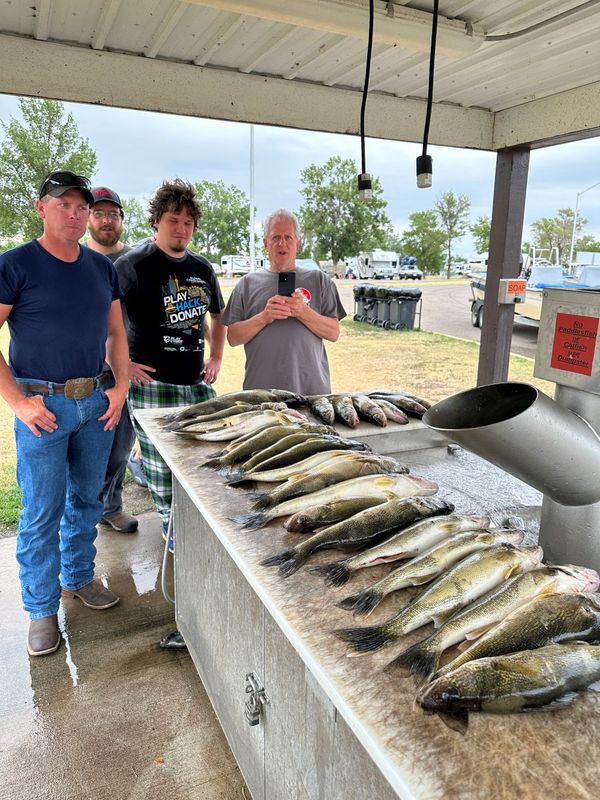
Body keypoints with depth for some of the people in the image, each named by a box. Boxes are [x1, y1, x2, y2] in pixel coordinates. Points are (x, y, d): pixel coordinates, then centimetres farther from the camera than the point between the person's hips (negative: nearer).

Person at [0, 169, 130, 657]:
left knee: (86, 499, 16)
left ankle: (79, 577, 36)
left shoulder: (102, 268, 8)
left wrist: (121, 386, 2)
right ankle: (42, 610, 20)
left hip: (97, 402, 5)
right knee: (43, 512, 4)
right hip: (43, 406, -4)